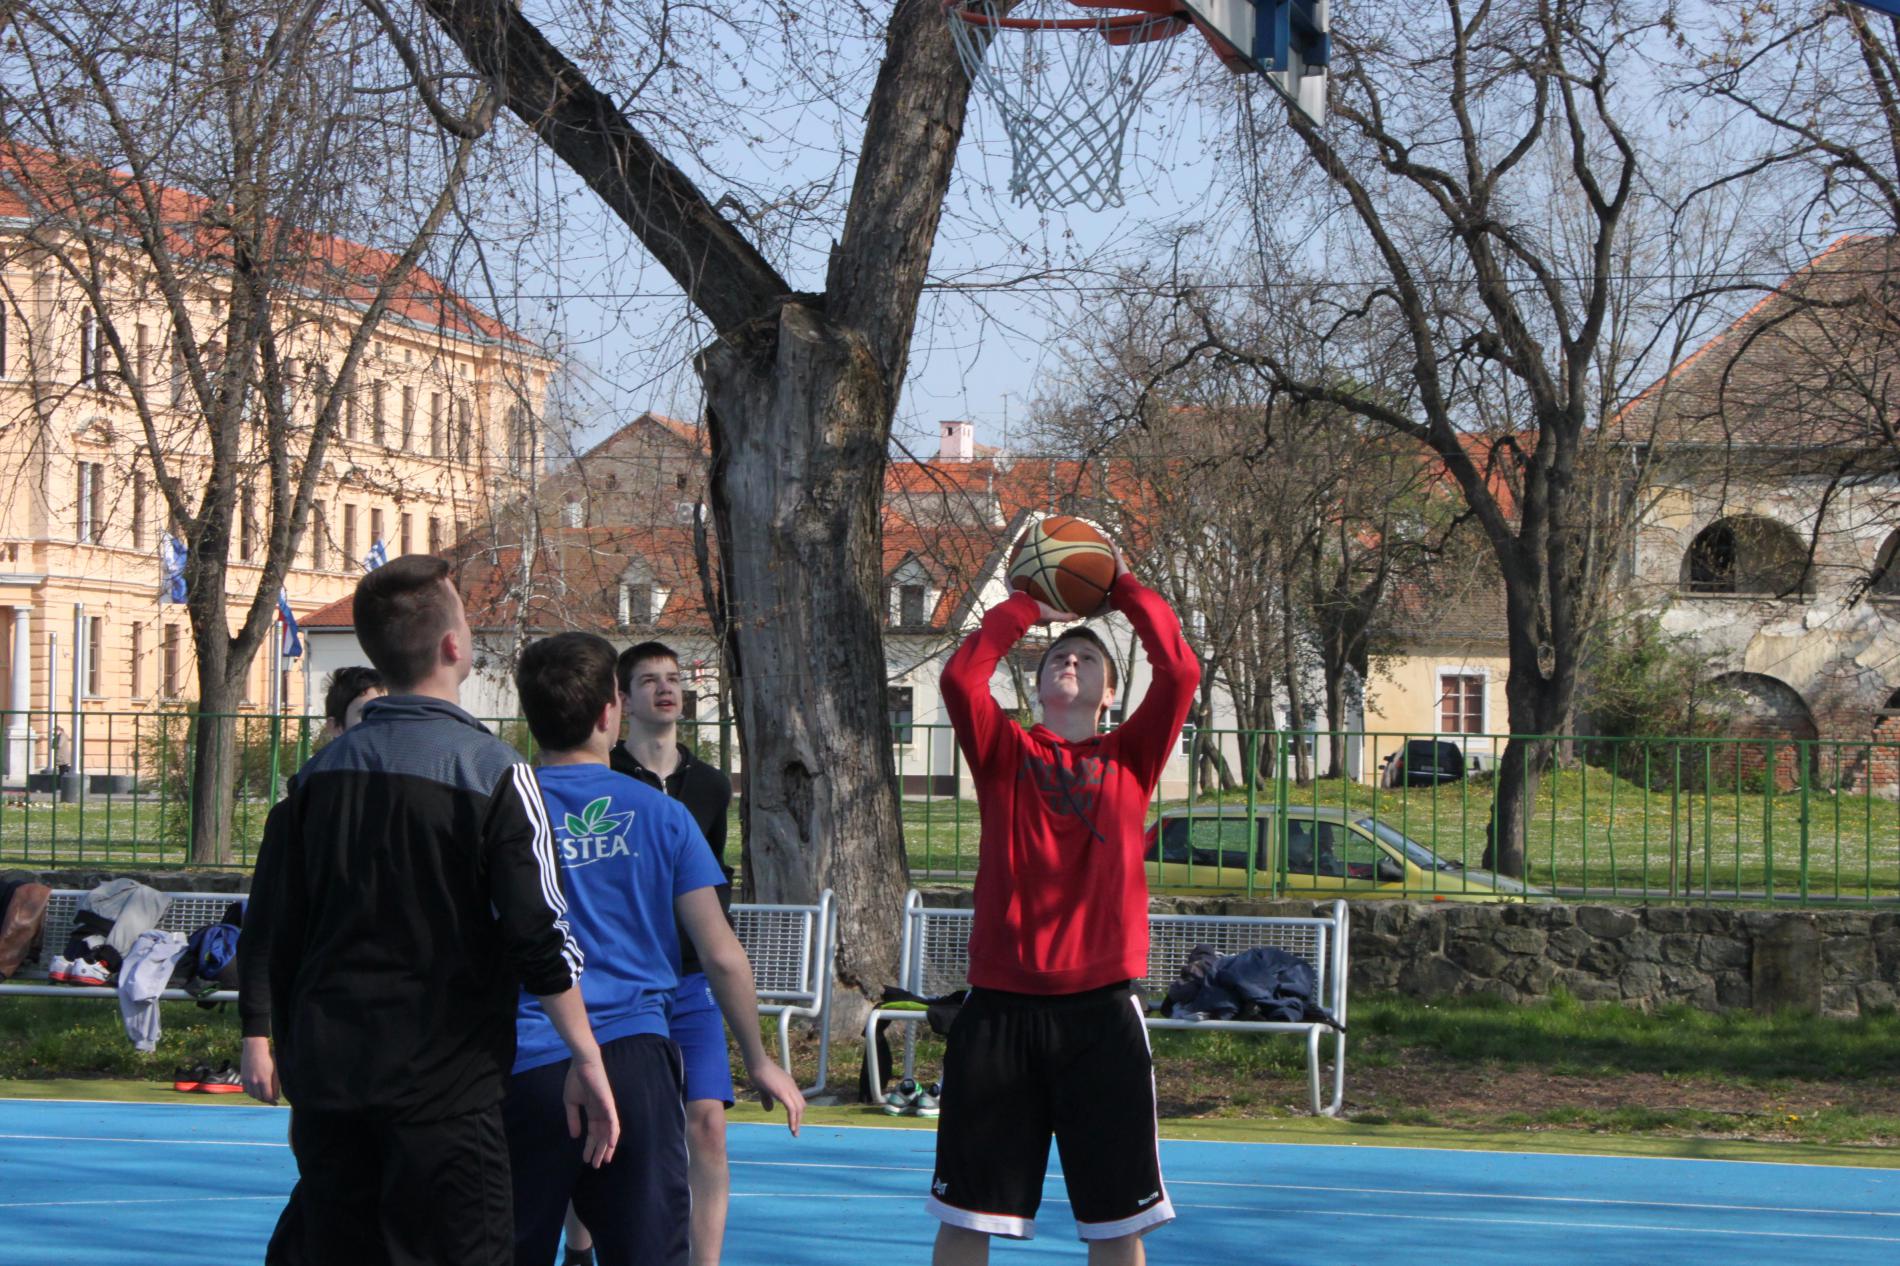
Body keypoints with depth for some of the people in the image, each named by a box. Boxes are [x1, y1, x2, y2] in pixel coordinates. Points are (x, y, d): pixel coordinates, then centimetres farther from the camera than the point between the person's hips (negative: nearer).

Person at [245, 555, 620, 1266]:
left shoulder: (319, 774, 7)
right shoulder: (494, 772, -9)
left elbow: (273, 936, 12)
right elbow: (542, 937, -12)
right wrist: (586, 1061, -3)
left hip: (329, 1081, 5)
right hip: (444, 1091, -5)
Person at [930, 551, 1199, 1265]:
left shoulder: (1130, 757, 9)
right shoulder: (1005, 754, 8)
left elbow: (1180, 672, -5)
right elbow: (960, 677, -9)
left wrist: (1123, 589, 4)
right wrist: (1027, 607, 2)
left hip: (1100, 1008, 0)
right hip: (1000, 1005, 0)